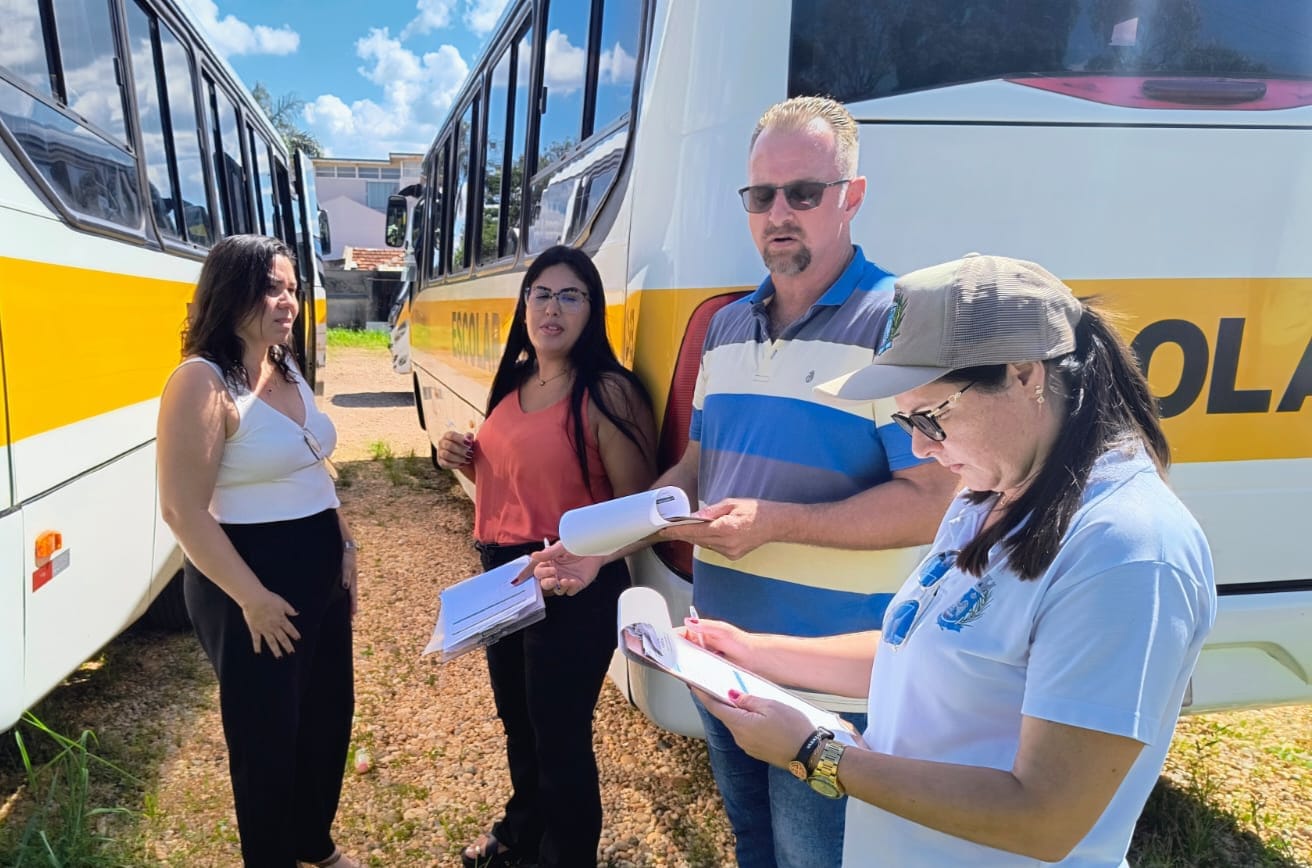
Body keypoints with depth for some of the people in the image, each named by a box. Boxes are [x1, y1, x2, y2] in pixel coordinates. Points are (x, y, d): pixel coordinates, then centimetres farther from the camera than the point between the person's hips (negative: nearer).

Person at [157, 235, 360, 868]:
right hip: (251, 584, -8)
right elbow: (183, 512, -21)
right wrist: (253, 598, -19)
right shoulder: (202, 382, -18)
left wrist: (344, 548, 12)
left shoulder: (288, 370, 7)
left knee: (330, 713, 21)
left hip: (320, 570, 8)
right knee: (266, 734, 10)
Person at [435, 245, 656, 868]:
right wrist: (462, 460, -2)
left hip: (572, 590, -8)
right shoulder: (512, 383, 7)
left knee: (560, 740, 8)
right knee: (517, 721, 25)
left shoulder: (609, 393, -17)